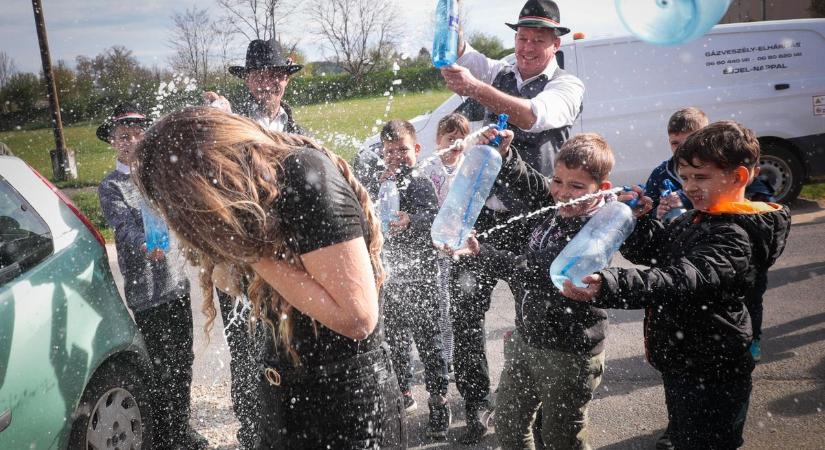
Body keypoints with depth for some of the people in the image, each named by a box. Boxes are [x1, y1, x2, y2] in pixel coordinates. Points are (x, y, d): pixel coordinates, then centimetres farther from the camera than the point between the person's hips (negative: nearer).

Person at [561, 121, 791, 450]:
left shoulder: (733, 235, -23)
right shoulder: (694, 220, 8)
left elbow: (682, 279, -39)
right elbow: (649, 250, 15)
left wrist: (608, 287, -53)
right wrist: (634, 218, -6)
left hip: (711, 376, -9)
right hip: (679, 361, 9)